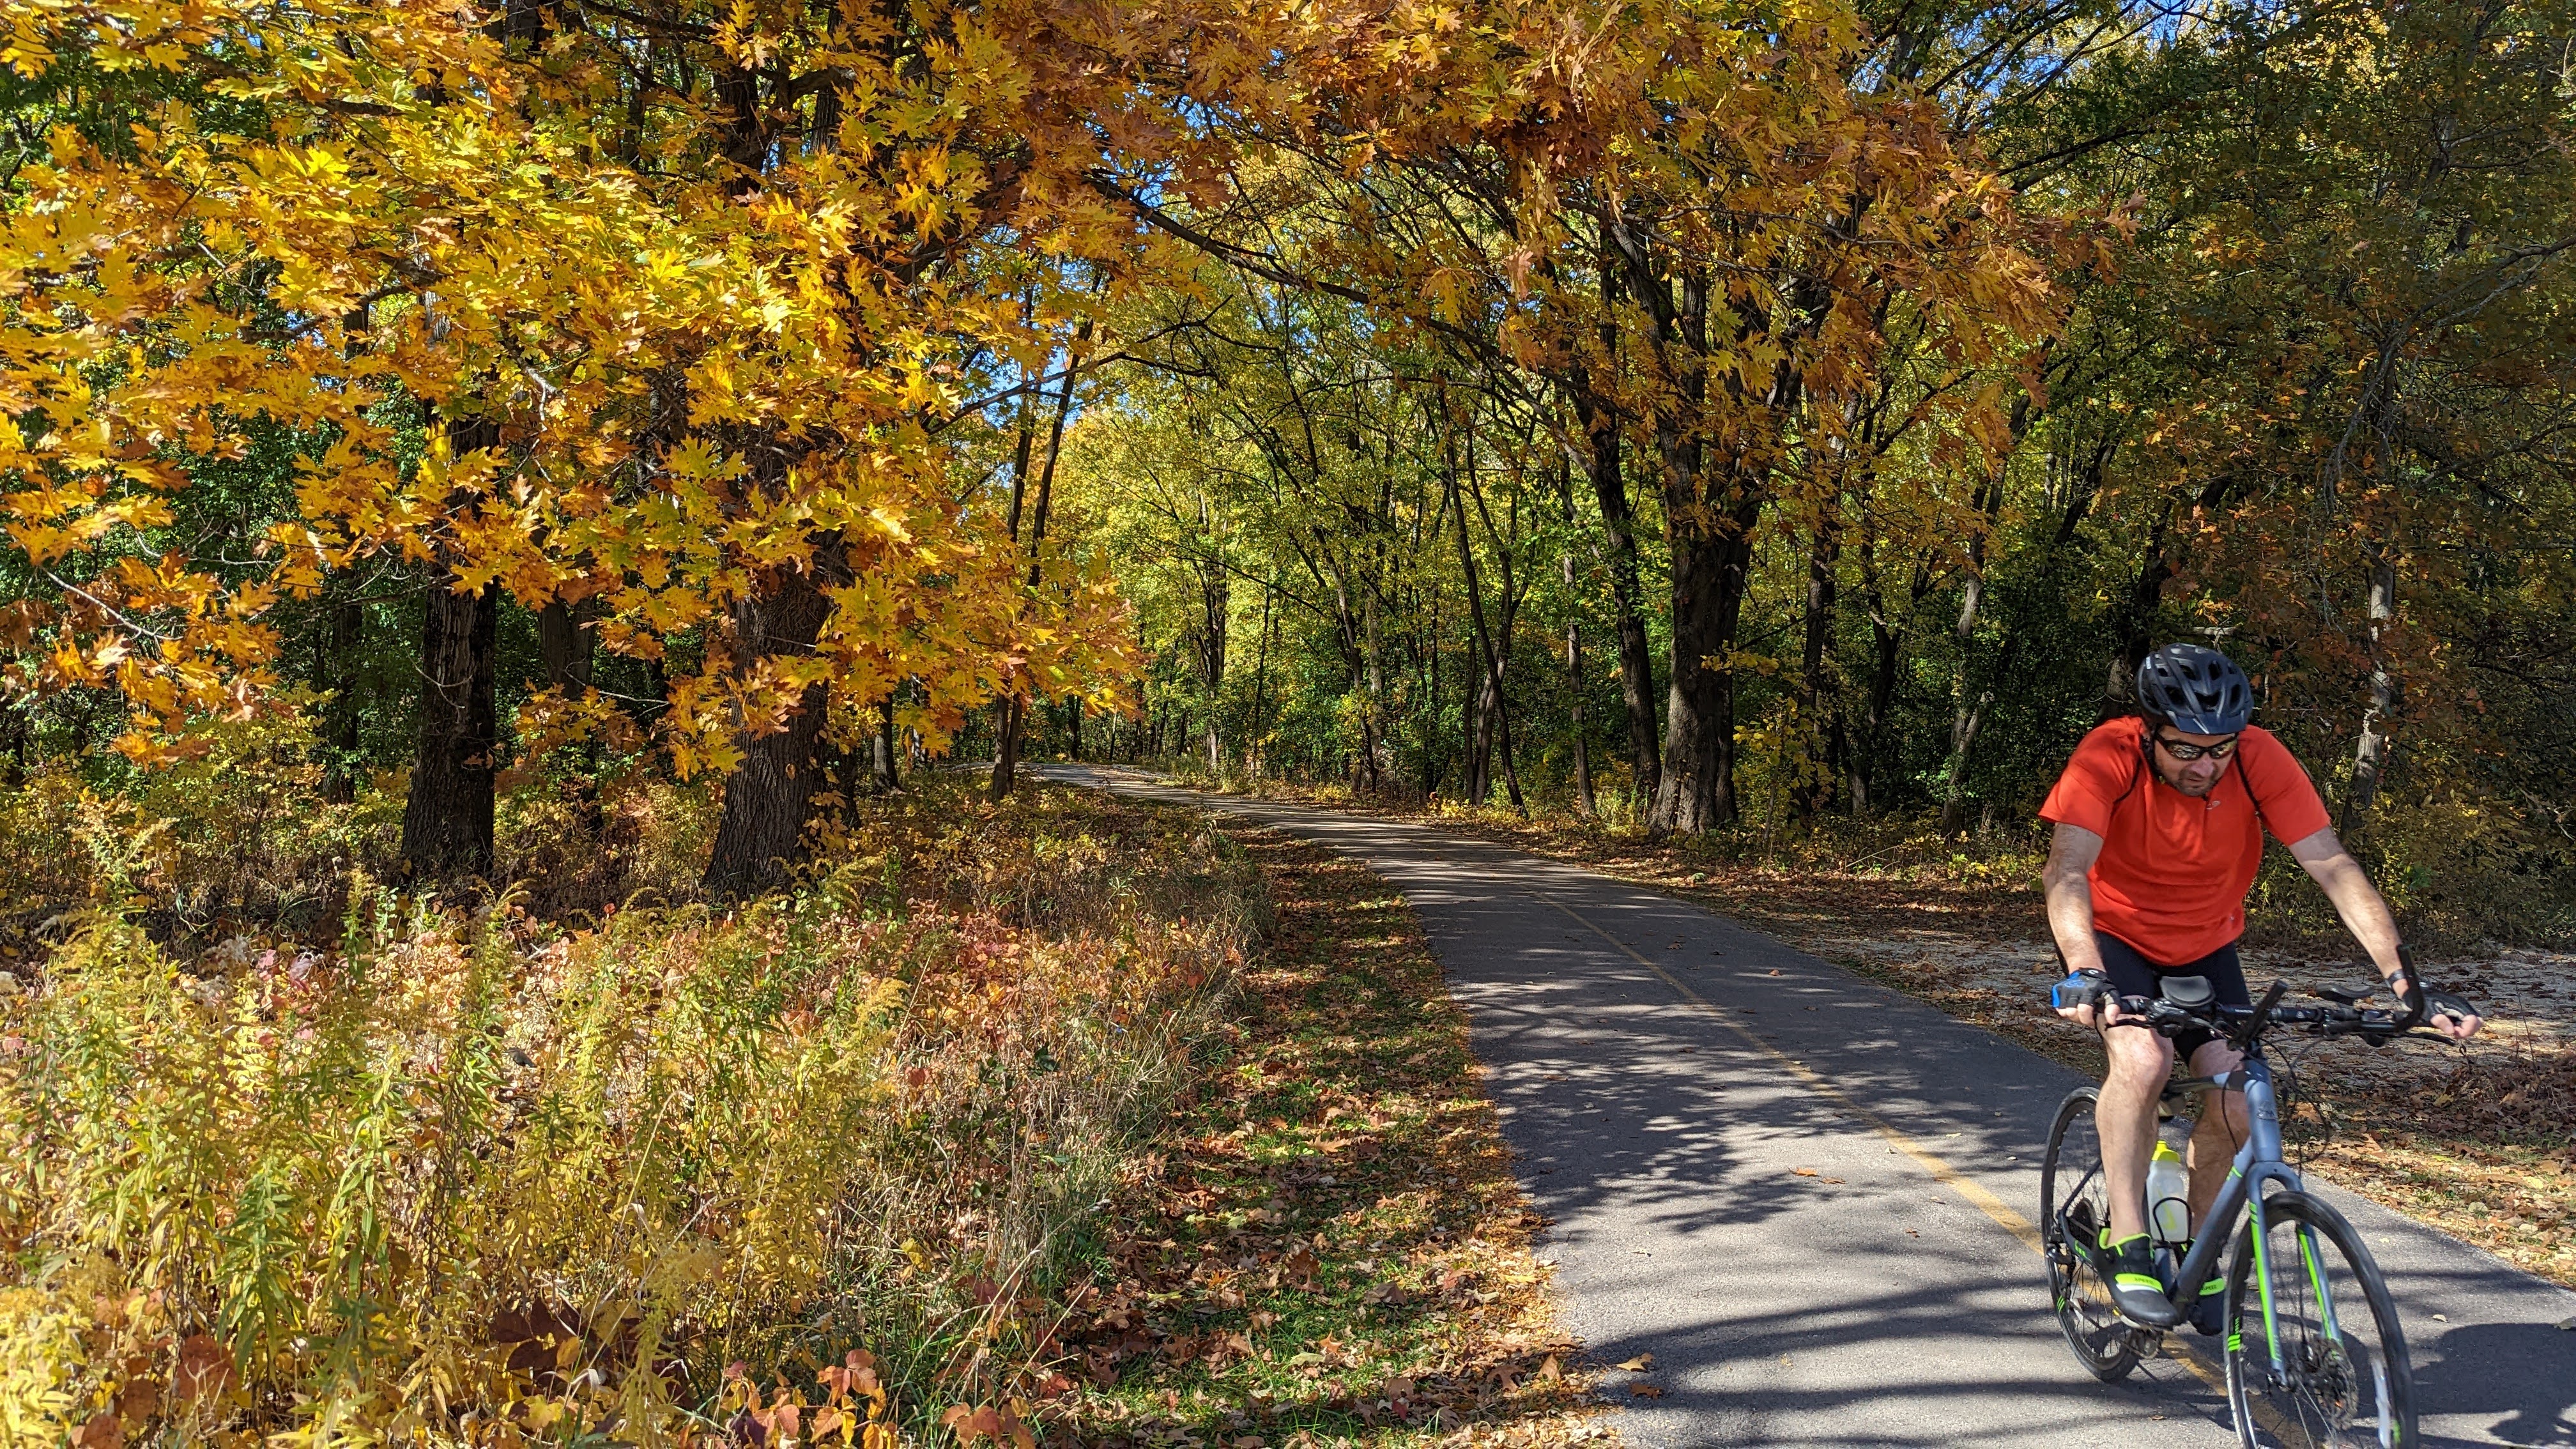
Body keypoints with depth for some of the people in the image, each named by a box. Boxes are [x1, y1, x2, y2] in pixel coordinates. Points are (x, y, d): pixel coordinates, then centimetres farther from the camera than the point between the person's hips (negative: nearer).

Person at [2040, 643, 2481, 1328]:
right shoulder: (2109, 755, -28)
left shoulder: (2259, 758, -22)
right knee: (2144, 1058, -31)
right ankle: (2128, 1244, -15)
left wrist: (2404, 980, -35)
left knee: (2238, 1106, -12)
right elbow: (2066, 871, -39)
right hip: (2116, 936, -3)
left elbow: (2334, 867, -25)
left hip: (2205, 948, 3)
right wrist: (2084, 973, -55)